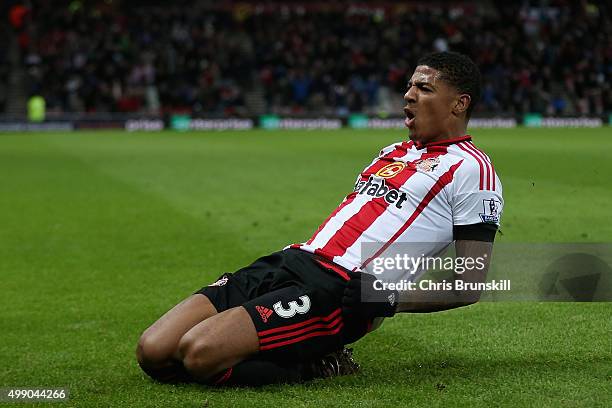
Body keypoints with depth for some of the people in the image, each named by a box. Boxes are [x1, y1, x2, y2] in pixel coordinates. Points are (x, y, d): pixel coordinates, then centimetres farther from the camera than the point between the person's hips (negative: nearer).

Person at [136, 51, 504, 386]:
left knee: (199, 352, -28)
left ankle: (313, 366, -6)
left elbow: (469, 288, -3)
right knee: (153, 351, -10)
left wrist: (387, 300, -8)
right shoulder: (393, 152, 27)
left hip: (342, 289, -8)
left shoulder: (471, 169, 1)